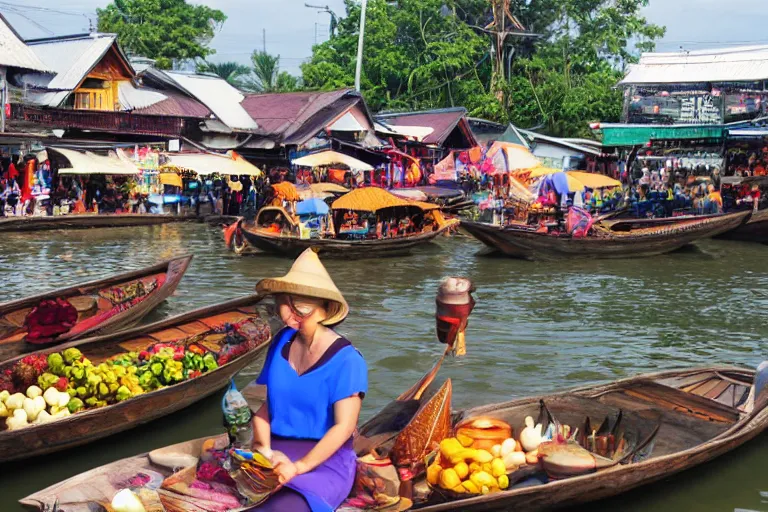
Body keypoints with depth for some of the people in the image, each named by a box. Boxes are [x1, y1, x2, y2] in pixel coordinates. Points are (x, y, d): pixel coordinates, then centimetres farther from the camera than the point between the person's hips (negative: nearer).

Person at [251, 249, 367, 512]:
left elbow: (344, 426, -15)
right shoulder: (282, 343, 8)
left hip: (325, 460, -4)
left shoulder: (345, 359, -10)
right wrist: (264, 450, -8)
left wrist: (299, 467, -23)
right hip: (276, 454, 5)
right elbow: (263, 404, 9)